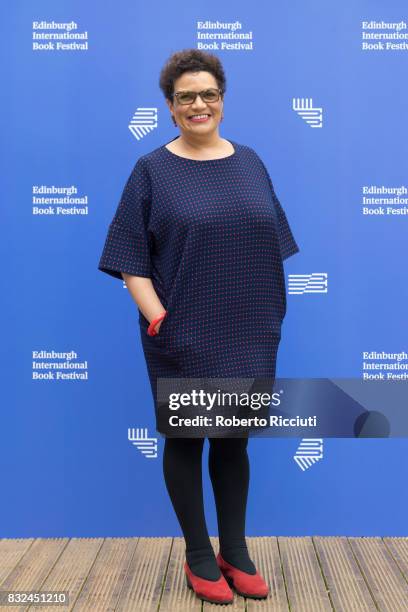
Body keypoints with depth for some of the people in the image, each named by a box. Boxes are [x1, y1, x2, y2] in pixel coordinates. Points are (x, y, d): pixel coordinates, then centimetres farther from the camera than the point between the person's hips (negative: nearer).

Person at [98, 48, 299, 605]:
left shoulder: (249, 163, 8)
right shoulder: (152, 171, -3)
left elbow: (270, 245, 12)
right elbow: (132, 260, -6)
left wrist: (271, 316, 7)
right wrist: (156, 318, -15)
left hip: (247, 334, 4)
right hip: (183, 337, -3)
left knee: (234, 440, 13)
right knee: (185, 440, 8)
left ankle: (235, 550, 29)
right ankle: (198, 555, 25)